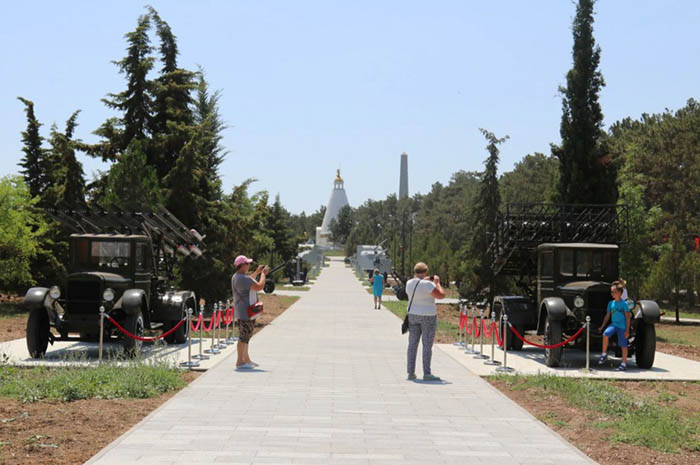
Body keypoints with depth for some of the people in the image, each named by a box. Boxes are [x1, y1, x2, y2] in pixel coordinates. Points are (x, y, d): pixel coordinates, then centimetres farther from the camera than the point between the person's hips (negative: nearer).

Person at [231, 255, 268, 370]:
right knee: (244, 336, -7)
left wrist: (257, 272, 27)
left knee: (245, 335, 18)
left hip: (241, 311, 11)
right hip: (246, 312, -11)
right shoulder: (243, 278, -22)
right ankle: (240, 362, -4)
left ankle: (246, 359, 28)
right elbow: (259, 286, -24)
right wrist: (263, 274, -10)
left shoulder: (236, 276, 12)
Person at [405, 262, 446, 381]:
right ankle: (427, 374, -1)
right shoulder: (427, 285, -18)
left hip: (413, 314, 6)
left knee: (412, 344, 10)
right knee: (427, 345, -1)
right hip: (428, 316, -6)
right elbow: (441, 295, -16)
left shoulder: (409, 283, 2)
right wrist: (437, 283, -2)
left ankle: (411, 372, 11)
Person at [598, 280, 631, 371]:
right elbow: (607, 316, 15)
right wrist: (602, 326, 12)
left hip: (622, 326, -4)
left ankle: (624, 364, 10)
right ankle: (604, 354, -11)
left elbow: (627, 317, -6)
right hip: (613, 324, 4)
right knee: (605, 333, -25)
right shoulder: (611, 303, 8)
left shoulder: (624, 303, -7)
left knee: (623, 345, -1)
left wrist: (627, 330, -10)